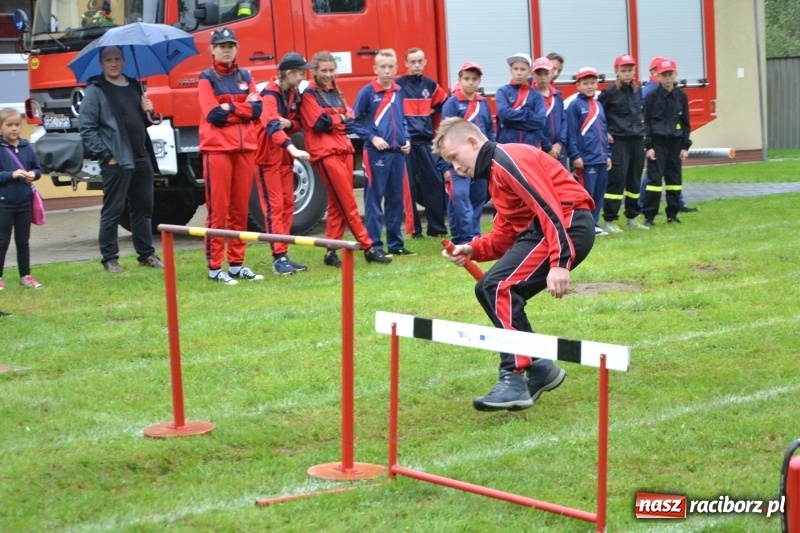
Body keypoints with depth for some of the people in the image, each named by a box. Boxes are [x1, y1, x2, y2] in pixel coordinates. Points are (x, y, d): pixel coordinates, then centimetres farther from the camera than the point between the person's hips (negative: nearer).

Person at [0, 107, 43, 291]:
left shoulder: (27, 147, 3)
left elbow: (38, 169, 10)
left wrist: (33, 174, -11)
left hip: (24, 202, 4)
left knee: (23, 241, 13)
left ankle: (25, 276, 22)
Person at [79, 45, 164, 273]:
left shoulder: (134, 87, 15)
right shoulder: (95, 91, -4)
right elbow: (87, 129, -10)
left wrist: (148, 112, 2)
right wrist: (106, 155, -14)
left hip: (141, 159, 6)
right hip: (115, 161, -6)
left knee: (144, 209, 11)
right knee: (112, 211, -1)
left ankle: (146, 254, 20)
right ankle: (110, 259, 6)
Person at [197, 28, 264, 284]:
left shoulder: (245, 76, 14)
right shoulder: (207, 78, 0)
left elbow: (257, 110, 1)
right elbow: (213, 115, -12)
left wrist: (229, 107, -8)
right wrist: (244, 106, -6)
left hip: (245, 148, 5)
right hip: (217, 148, -5)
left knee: (240, 209, 8)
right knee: (218, 210, -5)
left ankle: (237, 264, 14)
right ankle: (215, 267, -2)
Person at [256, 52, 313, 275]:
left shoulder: (294, 94, 6)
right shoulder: (270, 94, -21)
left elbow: (298, 122, 13)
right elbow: (271, 124, -37)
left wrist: (288, 123, -13)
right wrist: (292, 148, -51)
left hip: (285, 155, 8)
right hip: (268, 155, -8)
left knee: (287, 204, 8)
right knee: (274, 206, -8)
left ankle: (284, 254, 13)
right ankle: (279, 258, -8)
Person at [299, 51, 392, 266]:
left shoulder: (336, 93, 18)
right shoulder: (309, 94, -3)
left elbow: (350, 118, 7)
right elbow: (319, 122, -14)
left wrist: (333, 119, -11)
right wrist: (341, 119, -2)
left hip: (344, 149, 7)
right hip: (326, 152, -7)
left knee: (337, 204, 7)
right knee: (348, 203, -6)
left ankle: (331, 252, 11)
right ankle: (368, 248, -4)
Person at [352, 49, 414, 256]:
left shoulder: (398, 92, 11)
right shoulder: (367, 92, -5)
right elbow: (356, 120, -3)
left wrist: (406, 139, 7)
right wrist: (372, 138, -13)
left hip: (398, 153, 6)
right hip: (377, 153, -6)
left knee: (396, 199, 11)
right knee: (374, 200, -3)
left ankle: (395, 243, 20)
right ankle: (374, 246, 0)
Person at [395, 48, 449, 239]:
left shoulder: (430, 85, 10)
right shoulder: (398, 85, -5)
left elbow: (444, 103, 26)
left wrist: (431, 112, 12)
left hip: (425, 141, 4)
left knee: (435, 182, 3)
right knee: (409, 186, 0)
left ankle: (437, 227, 10)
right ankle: (414, 229, 5)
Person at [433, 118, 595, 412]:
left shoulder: (508, 159, -11)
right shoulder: (495, 172, 22)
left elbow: (549, 207, -21)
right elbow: (505, 234, 17)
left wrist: (559, 262, -28)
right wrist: (472, 250, 0)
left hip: (568, 225, -11)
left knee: (500, 288, -21)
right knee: (489, 290, 8)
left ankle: (514, 380, -20)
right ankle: (541, 368, 14)